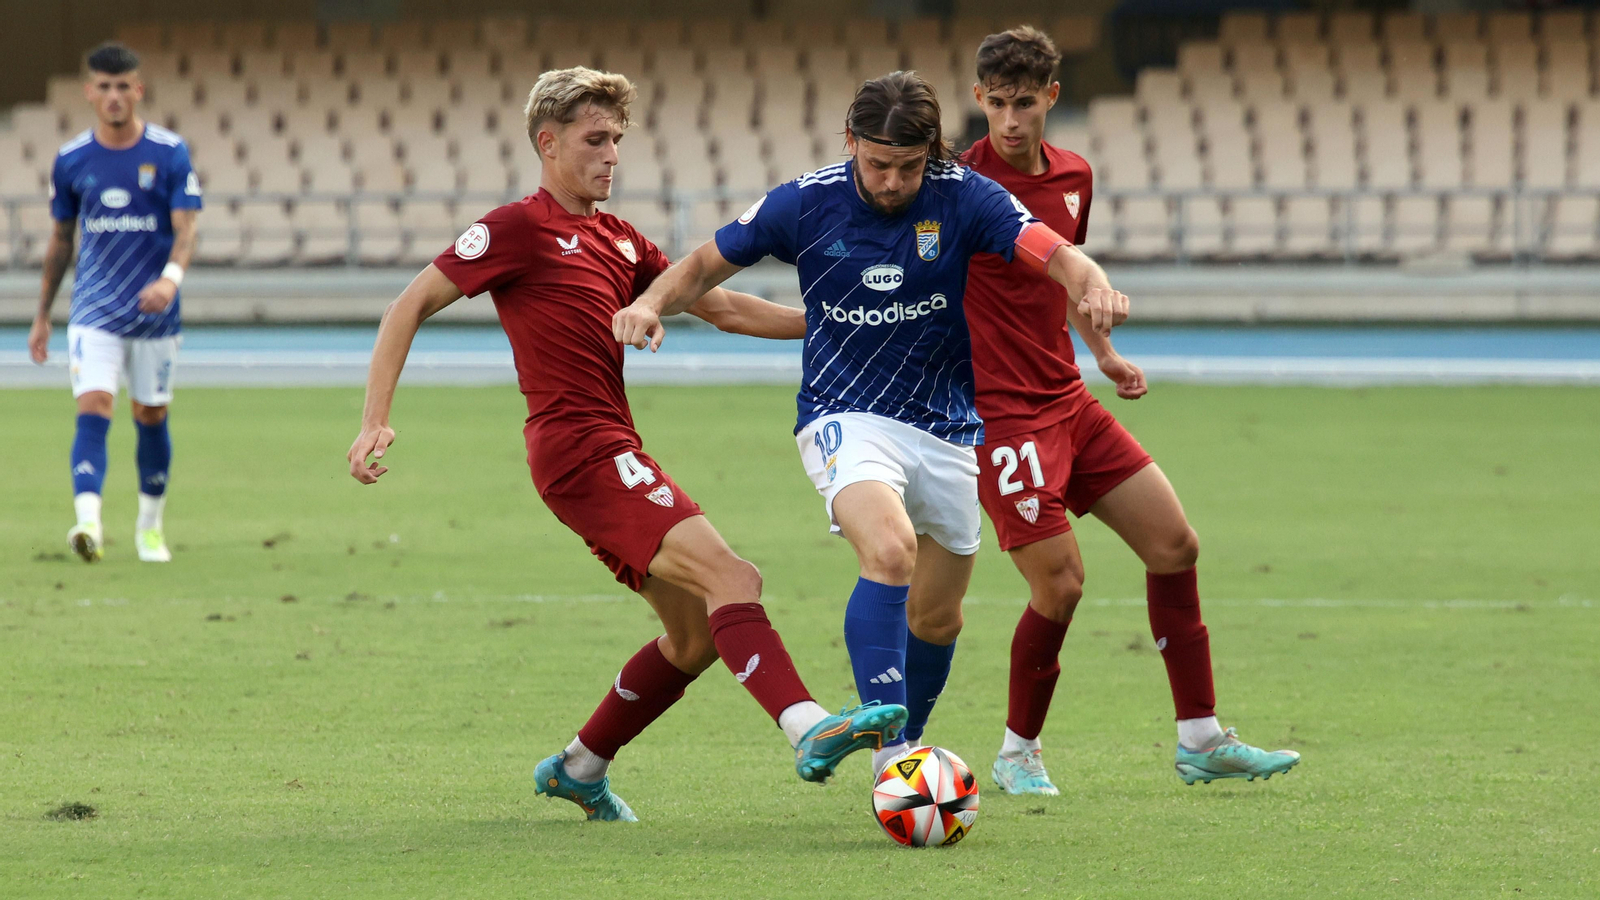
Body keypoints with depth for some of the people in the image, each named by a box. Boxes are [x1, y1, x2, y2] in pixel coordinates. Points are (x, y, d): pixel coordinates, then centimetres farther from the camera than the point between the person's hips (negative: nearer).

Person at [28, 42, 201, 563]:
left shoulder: (170, 153, -4)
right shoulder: (71, 160, 1)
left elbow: (185, 229, -9)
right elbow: (61, 238, 12)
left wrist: (171, 276, -30)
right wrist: (42, 315, 15)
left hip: (155, 311, 0)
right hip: (94, 313, 0)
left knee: (151, 417, 10)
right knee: (93, 409, -17)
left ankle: (150, 525, 28)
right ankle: (88, 521, -30)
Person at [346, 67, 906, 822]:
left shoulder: (618, 241, 20)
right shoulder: (520, 229, -3)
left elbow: (721, 307, 22)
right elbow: (410, 307, -2)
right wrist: (375, 420, -10)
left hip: (613, 456, 9)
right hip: (580, 449, -9)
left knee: (699, 633, 11)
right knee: (730, 577, -24)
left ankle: (579, 768, 24)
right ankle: (812, 731, -40)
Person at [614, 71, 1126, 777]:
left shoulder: (962, 198, -10)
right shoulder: (807, 203, -9)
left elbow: (1053, 253, -22)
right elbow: (707, 265, 2)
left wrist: (1092, 288, -45)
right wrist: (652, 303, -17)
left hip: (947, 429, 3)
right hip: (845, 420, -3)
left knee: (937, 616, 13)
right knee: (892, 548, -31)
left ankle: (907, 744, 41)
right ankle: (888, 756, -34)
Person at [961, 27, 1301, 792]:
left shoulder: (1073, 177, 8)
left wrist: (1104, 353, 25)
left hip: (1067, 399, 8)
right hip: (999, 410, -8)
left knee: (1175, 545, 5)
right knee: (1060, 584, -12)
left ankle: (1201, 739, 14)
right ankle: (1017, 753, 9)